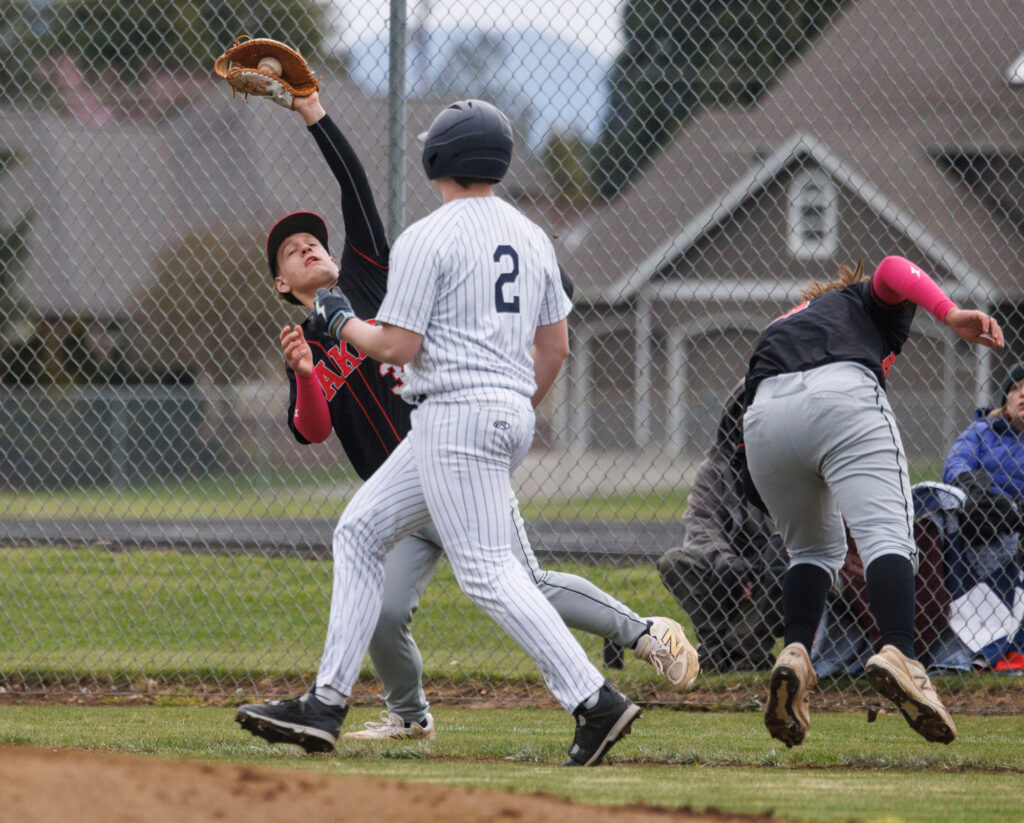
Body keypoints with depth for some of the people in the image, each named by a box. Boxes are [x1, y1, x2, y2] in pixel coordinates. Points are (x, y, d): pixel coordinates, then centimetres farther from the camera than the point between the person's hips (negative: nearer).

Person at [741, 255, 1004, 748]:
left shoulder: (779, 326, 42)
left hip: (764, 417, 4)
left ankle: (794, 652, -2)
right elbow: (892, 269, 7)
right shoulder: (871, 302, 30)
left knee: (813, 550, 22)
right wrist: (950, 313, -8)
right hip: (842, 401, -4)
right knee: (887, 536, -12)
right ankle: (897, 652, -38)